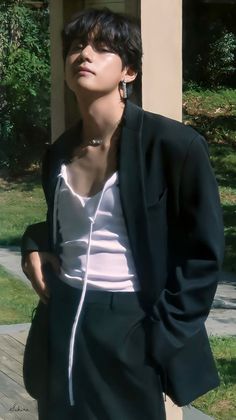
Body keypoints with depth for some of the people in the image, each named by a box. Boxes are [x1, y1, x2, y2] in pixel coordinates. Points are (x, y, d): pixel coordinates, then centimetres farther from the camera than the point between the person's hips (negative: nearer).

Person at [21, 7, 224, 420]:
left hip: (131, 327, -5)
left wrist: (164, 336, -12)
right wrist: (34, 244, 4)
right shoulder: (59, 153, 7)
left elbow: (203, 252, -9)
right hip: (65, 321, 5)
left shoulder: (175, 145, -12)